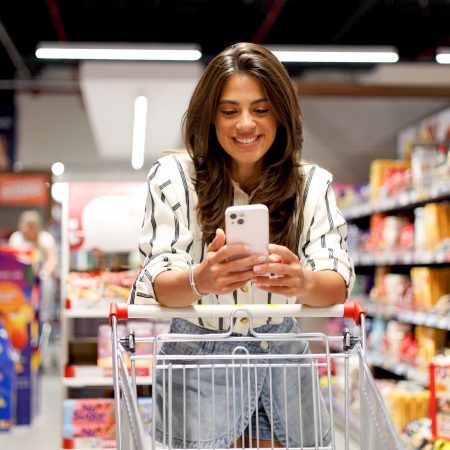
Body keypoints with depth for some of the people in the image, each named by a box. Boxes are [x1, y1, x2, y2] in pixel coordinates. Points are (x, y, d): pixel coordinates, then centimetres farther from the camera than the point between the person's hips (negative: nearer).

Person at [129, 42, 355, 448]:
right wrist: (199, 280, -43)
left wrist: (304, 282, -41)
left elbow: (338, 287, -16)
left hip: (281, 357, 2)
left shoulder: (312, 183, -7)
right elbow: (158, 284, -19)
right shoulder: (173, 176, -12)